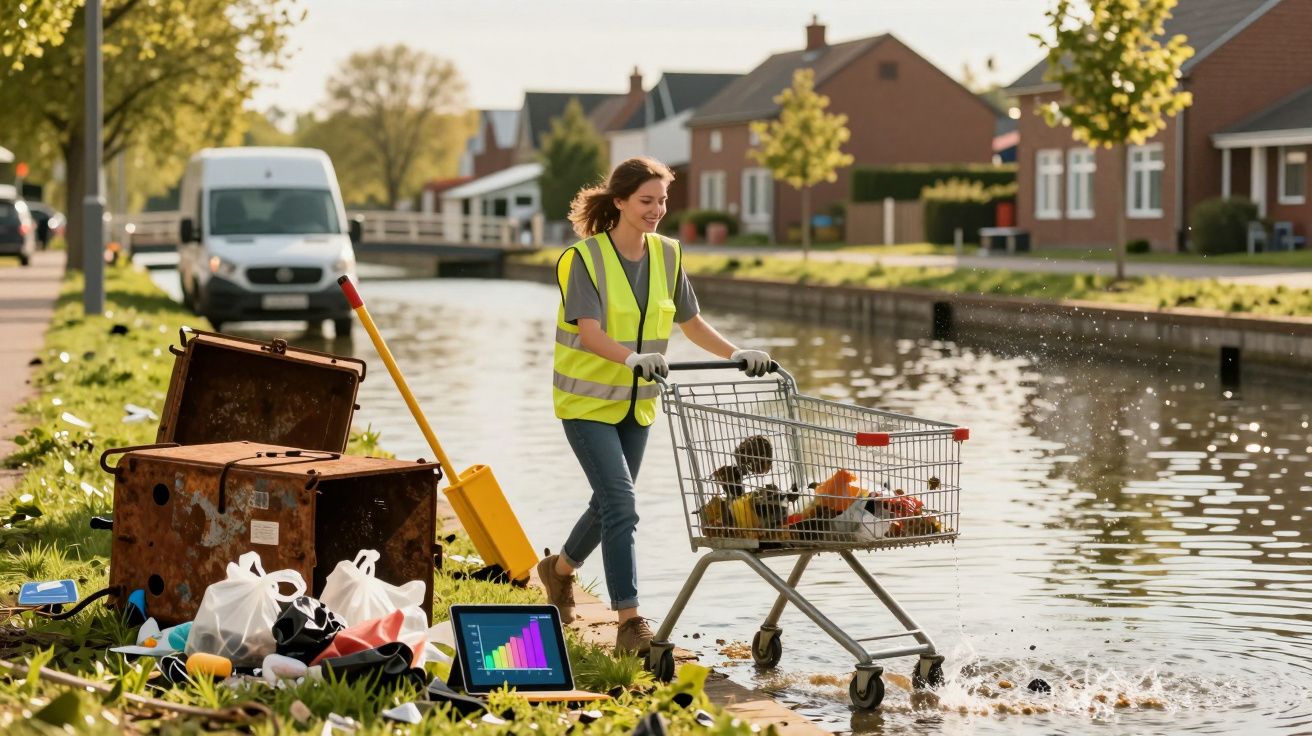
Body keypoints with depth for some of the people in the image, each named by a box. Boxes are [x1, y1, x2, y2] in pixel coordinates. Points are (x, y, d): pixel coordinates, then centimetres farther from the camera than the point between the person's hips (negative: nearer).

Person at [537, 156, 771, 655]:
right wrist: (634, 358, -45)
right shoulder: (586, 258, -16)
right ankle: (630, 623, -13)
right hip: (587, 400, -6)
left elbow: (691, 323, 10)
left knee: (611, 501, 19)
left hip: (637, 402, 6)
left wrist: (737, 356, -4)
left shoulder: (667, 255, 2)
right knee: (621, 504, -16)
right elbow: (588, 332, -28)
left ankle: (559, 569, 46)